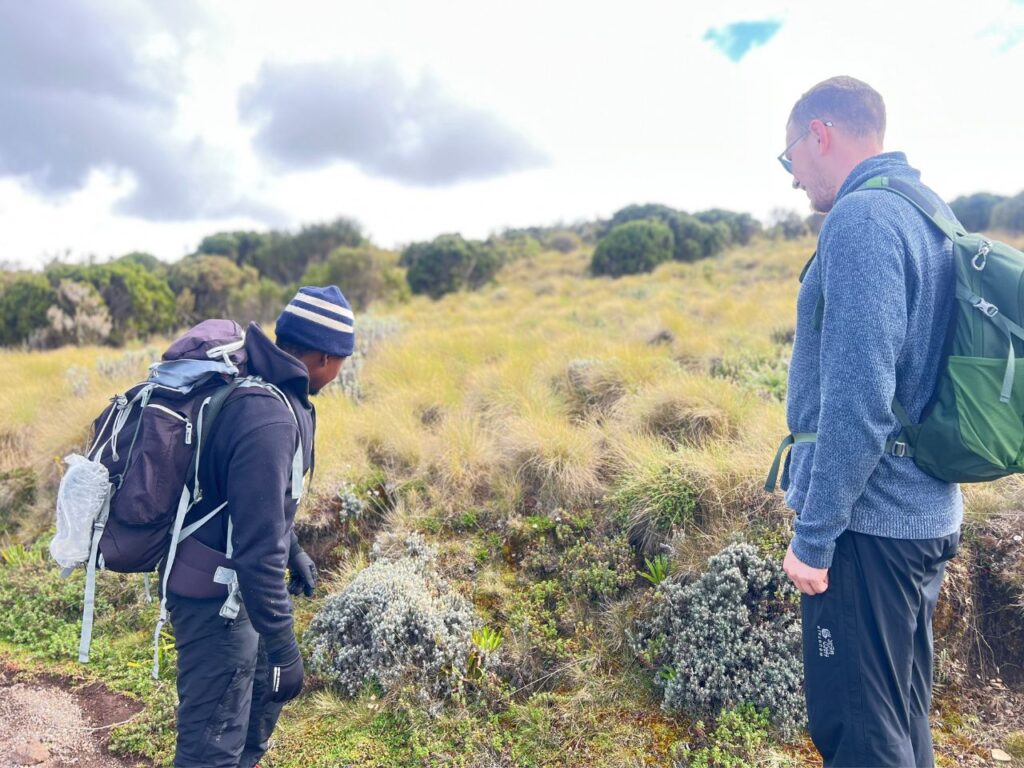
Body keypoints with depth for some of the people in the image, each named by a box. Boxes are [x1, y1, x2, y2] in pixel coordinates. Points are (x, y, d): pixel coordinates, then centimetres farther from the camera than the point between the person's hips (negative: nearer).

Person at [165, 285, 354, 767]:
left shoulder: (258, 387, 2)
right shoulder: (268, 420, -30)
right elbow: (258, 549, -30)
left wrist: (293, 551, 24)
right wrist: (284, 647, -22)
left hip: (229, 583, 10)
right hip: (216, 595, -10)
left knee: (266, 687, 27)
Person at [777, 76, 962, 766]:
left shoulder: (861, 219, -17)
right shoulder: (935, 213, 13)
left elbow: (858, 399, -24)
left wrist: (814, 534, -17)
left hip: (869, 522, -10)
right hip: (926, 513, 10)